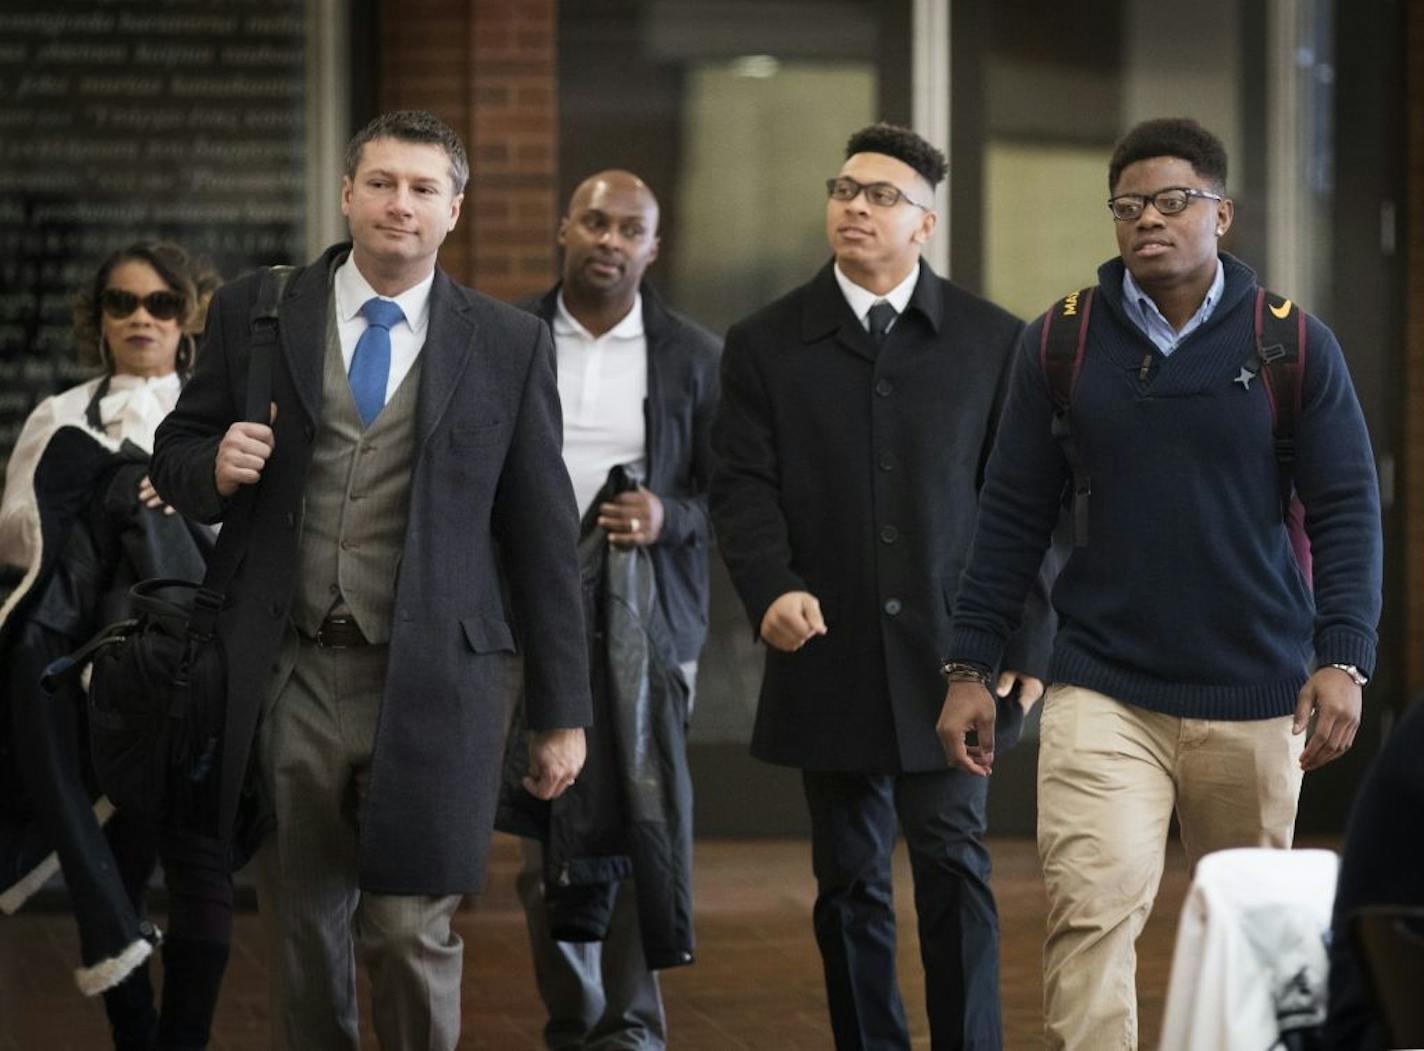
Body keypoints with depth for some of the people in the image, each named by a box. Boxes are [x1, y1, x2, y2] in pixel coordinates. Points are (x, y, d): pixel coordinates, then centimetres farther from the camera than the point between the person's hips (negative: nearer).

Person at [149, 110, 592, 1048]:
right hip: (290, 678, 2)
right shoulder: (253, 315, 7)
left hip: (432, 683, -2)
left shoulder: (512, 346, 5)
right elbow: (175, 459, 15)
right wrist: (216, 468, -11)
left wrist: (562, 712, 4)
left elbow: (543, 534, 5)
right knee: (305, 931, 9)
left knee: (412, 935, -5)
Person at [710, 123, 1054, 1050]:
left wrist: (1024, 643, -1)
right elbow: (743, 484, 0)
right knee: (850, 885, 7)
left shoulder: (991, 340, 6)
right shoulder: (765, 345, 7)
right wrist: (772, 586, -19)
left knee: (954, 866, -8)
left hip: (948, 655, -1)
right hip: (830, 656, 1)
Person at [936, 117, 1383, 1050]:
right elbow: (1014, 514, 7)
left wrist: (1344, 658, -11)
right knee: (1094, 905, -16)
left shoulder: (1294, 345, 0)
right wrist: (970, 668, 4)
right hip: (1103, 692, 0)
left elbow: (1347, 510, 0)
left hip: (1251, 694, 0)